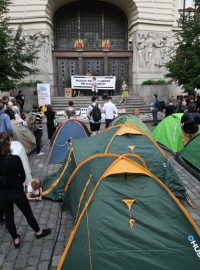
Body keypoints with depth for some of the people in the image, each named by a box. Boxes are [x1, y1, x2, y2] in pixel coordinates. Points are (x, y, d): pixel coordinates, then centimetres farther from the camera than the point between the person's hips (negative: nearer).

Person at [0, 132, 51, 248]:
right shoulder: (15, 159, -25)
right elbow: (23, 177, -11)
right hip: (16, 192, -3)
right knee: (28, 213, 18)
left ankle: (16, 240, 39)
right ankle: (38, 232, 40)